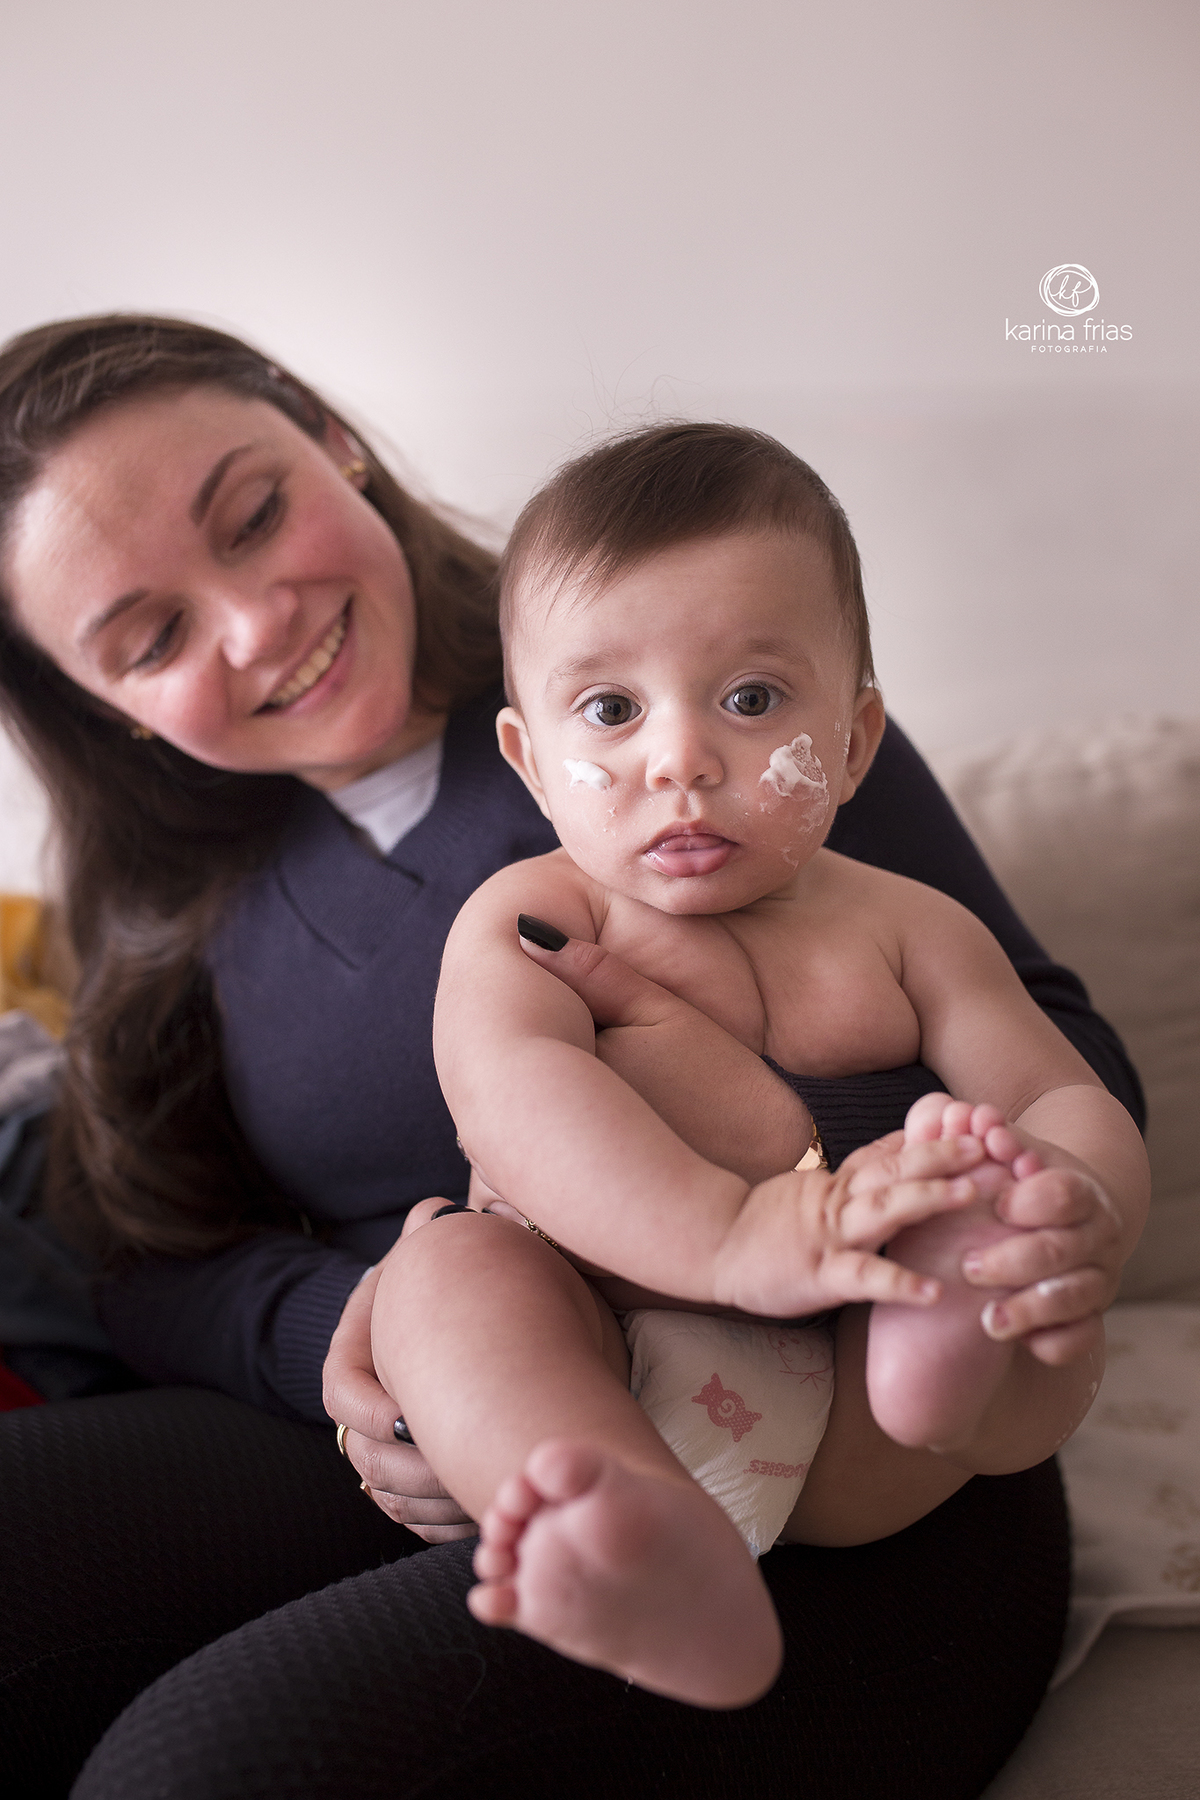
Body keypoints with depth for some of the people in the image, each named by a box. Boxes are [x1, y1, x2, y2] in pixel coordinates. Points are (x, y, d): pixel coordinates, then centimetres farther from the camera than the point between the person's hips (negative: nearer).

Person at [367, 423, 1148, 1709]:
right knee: (445, 1266, -29)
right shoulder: (522, 918, -6)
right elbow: (511, 1088, -26)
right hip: (588, 1356, -2)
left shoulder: (907, 933, 3)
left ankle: (941, 1344, -49)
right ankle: (666, 1557, -53)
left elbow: (1077, 1106, -3)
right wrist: (729, 1235, -44)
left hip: (848, 1384, 3)